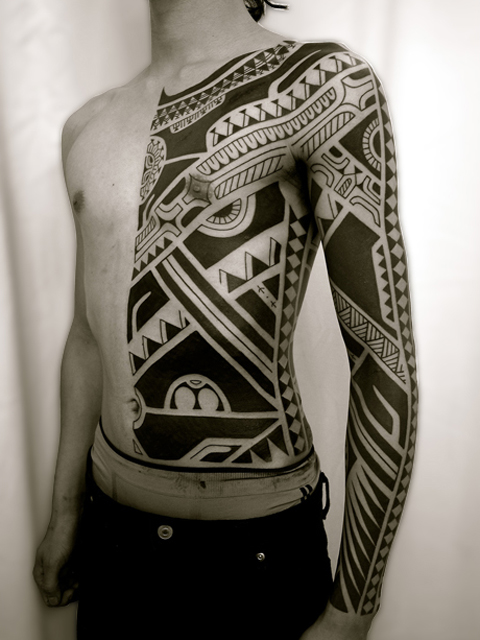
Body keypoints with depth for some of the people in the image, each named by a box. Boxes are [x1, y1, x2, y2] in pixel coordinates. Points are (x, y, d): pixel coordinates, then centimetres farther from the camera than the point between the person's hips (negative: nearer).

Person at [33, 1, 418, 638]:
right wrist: (65, 513, 17)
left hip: (252, 554, -5)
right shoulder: (87, 128, 7)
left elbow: (386, 360, -14)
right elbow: (91, 335, 11)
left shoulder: (325, 83, -12)